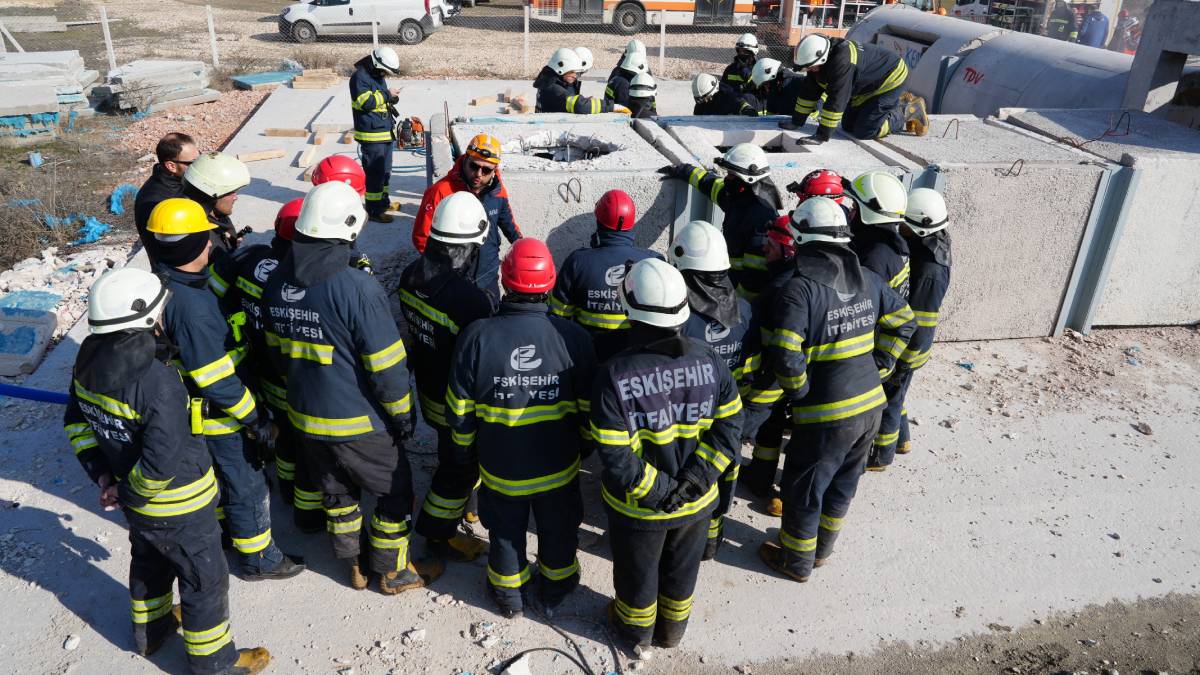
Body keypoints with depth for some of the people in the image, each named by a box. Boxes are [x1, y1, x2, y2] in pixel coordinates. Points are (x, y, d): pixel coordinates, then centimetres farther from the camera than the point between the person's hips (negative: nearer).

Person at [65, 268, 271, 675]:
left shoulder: (88, 363, -9)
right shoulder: (158, 384, -35)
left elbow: (75, 421, 5)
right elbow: (162, 461, -33)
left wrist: (101, 474, 7)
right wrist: (130, 495, -16)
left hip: (136, 502, 8)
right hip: (179, 508, -8)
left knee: (149, 562, 32)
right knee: (205, 579, 13)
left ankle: (150, 630, 55)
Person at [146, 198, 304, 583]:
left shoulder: (162, 284, -3)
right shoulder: (191, 306, -34)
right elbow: (216, 379, -30)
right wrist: (256, 420, -21)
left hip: (193, 409, 9)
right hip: (220, 419, -9)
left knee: (213, 478, 29)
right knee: (247, 488, 9)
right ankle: (259, 559, 27)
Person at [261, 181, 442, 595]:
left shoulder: (278, 282, -3)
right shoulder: (357, 288, -26)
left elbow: (276, 350, 10)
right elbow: (386, 365, -21)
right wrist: (402, 413, -7)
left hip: (305, 419, 7)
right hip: (360, 423, -7)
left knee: (337, 493, 24)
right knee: (395, 493, 15)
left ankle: (354, 566, 41)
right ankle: (393, 572, 30)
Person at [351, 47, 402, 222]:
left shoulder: (378, 76, 15)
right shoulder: (359, 77, -14)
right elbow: (365, 102, -24)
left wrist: (391, 99, 6)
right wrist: (386, 94, -17)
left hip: (385, 132, 10)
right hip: (371, 135, -10)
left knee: (385, 170, 19)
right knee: (375, 173, -7)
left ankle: (383, 202, 33)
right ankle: (374, 211, -2)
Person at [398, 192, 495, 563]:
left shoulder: (412, 275, -10)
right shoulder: (472, 301, -35)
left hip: (427, 388, 8)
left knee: (453, 453, 31)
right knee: (460, 466, 15)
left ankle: (453, 505, 54)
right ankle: (440, 534, 34)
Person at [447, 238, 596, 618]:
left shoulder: (477, 336, -21)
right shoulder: (574, 337, -20)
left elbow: (460, 411, -10)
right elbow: (589, 408, -7)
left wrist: (466, 451, 8)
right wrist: (585, 446, 12)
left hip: (499, 467, 0)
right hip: (559, 466, 0)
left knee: (506, 531, 24)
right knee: (558, 530, 25)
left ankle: (509, 594, 46)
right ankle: (556, 589, 47)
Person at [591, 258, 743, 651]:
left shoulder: (614, 375, -28)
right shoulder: (709, 360, -16)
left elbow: (615, 457, -27)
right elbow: (729, 424, -12)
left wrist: (658, 491, -16)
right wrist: (696, 478, -13)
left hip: (637, 507, -3)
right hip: (697, 502, 3)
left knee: (637, 573, 25)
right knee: (682, 570, 28)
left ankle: (636, 630, 50)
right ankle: (672, 630, 53)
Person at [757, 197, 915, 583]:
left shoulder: (799, 289, -21)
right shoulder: (867, 278, 1)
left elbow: (785, 358, -28)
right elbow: (904, 321, 14)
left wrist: (799, 391, -10)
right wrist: (879, 363, 14)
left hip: (826, 415, -7)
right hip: (870, 406, 7)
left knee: (804, 491, 14)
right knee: (843, 482, 25)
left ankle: (796, 561, 33)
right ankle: (823, 549, 45)